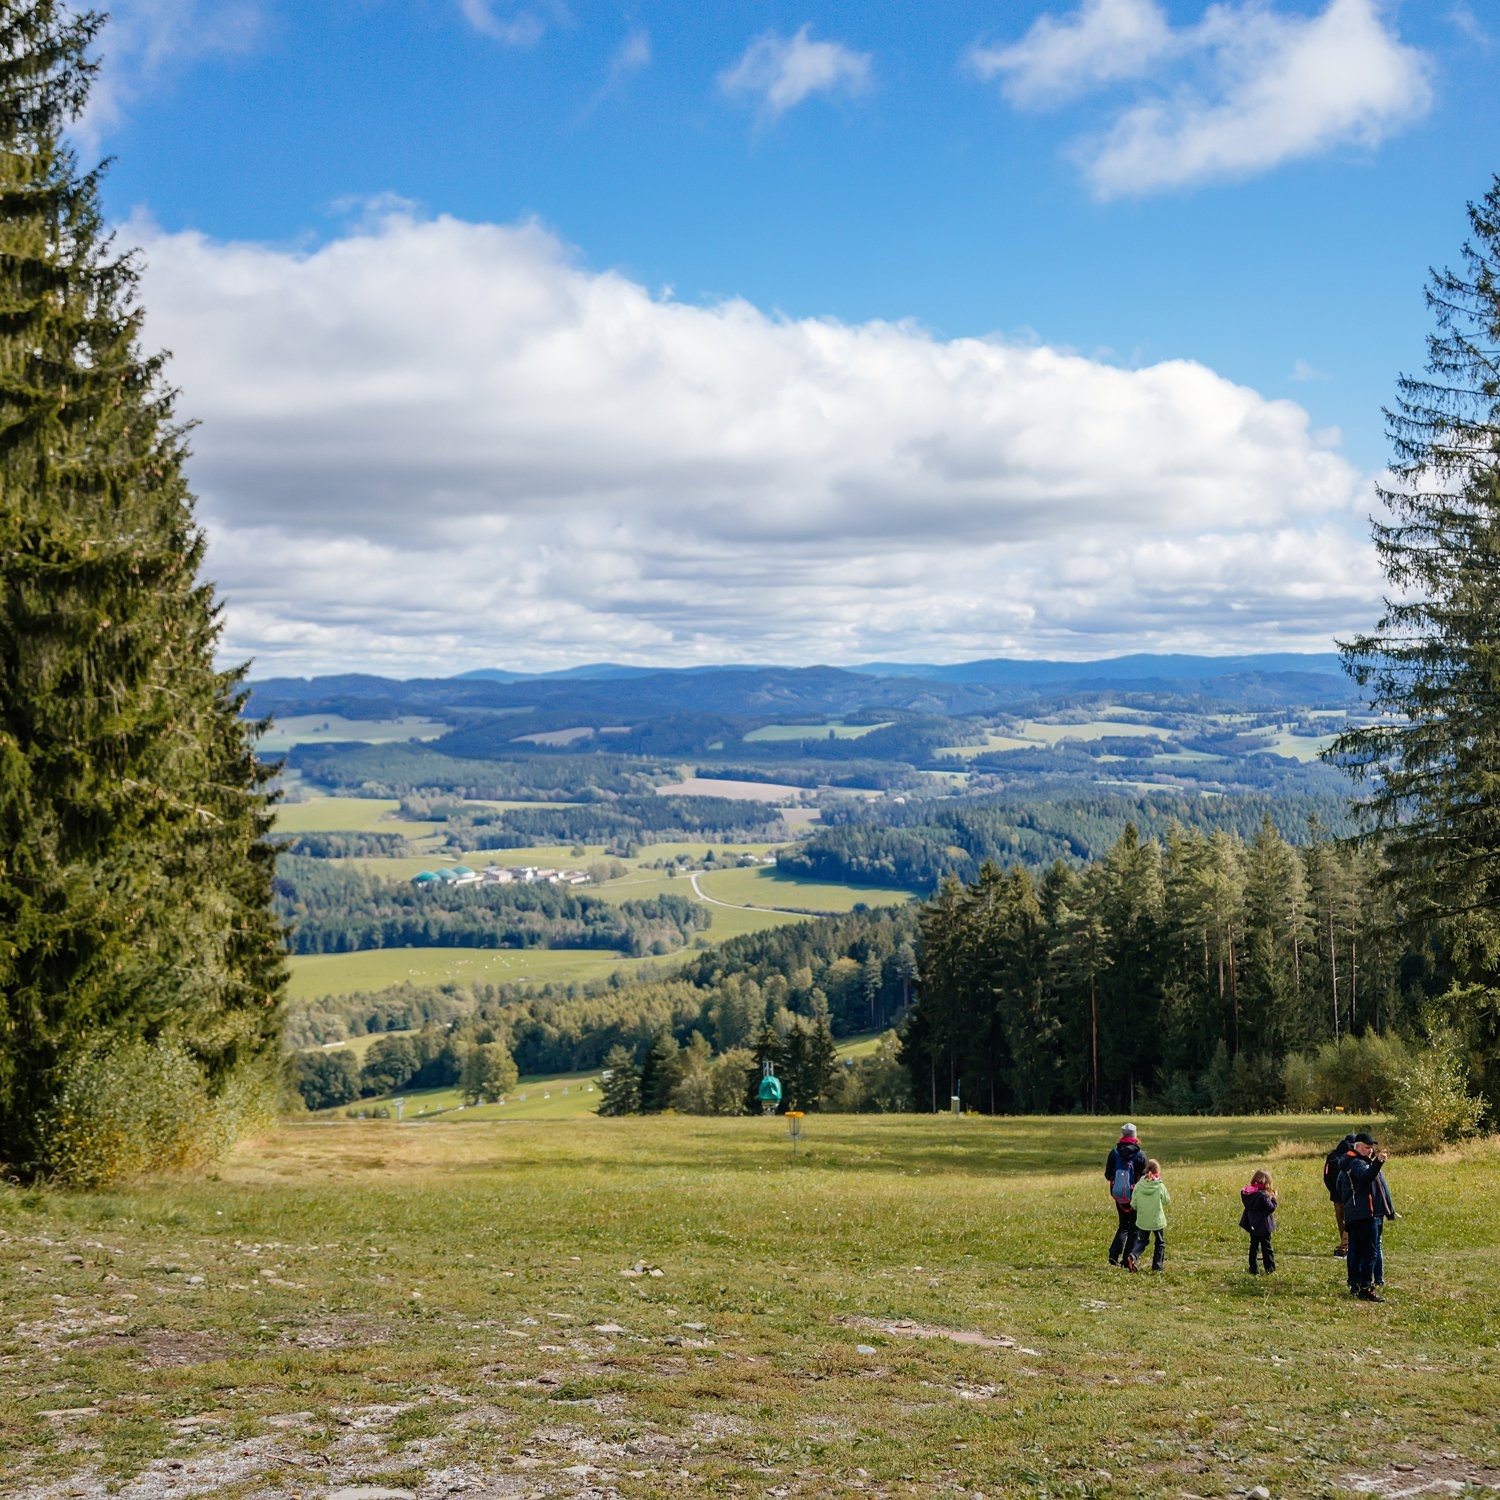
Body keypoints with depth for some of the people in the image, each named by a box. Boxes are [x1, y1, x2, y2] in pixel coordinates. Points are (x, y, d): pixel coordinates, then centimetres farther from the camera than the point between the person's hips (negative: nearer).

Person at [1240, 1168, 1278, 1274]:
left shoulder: (1247, 1192, -2)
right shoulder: (1263, 1195, -22)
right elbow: (1271, 1208, -18)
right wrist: (1273, 1198, -5)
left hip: (1252, 1226, 6)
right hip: (1263, 1227, -6)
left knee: (1253, 1247, 15)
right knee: (1266, 1247, 5)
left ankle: (1253, 1269, 17)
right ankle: (1270, 1269, 11)